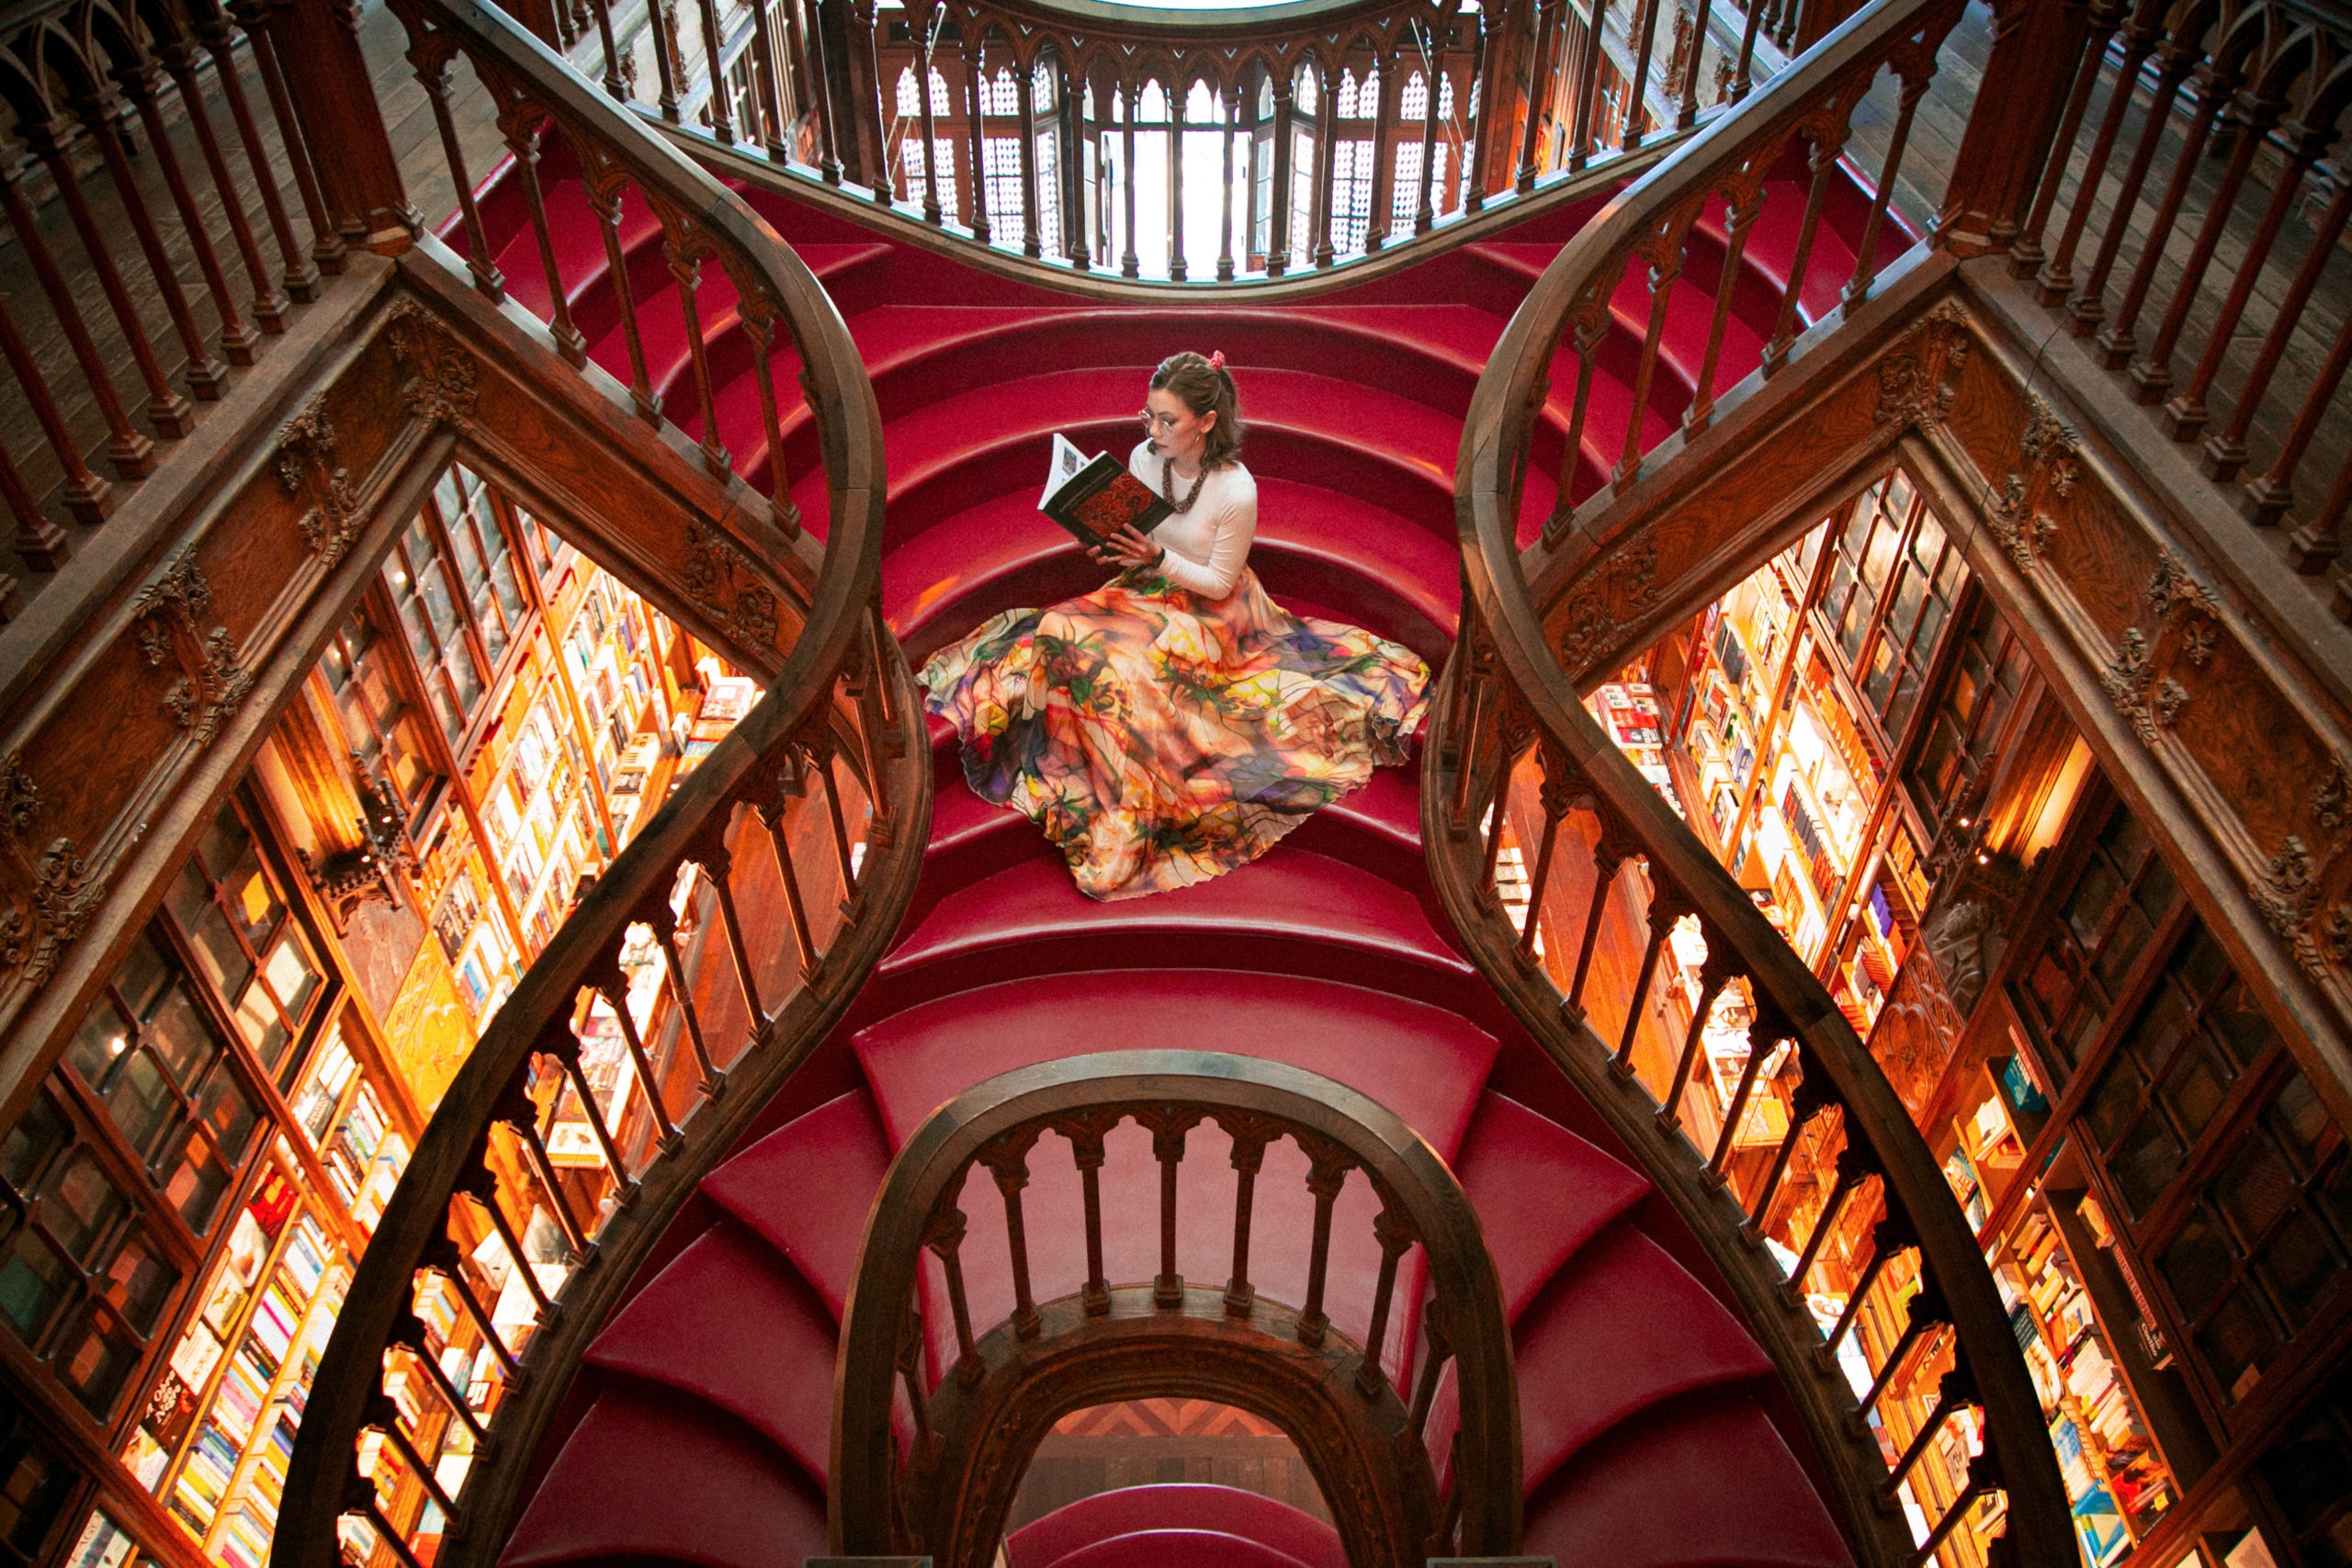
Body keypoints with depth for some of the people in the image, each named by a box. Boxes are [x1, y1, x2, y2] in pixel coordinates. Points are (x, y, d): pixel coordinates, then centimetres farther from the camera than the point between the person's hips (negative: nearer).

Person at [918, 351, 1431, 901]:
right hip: (1150, 590, 6)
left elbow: (1219, 583, -15)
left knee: (1131, 667, -31)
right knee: (1062, 630, -18)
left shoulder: (1236, 491, -24)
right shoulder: (1143, 458, -7)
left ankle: (1127, 820, -16)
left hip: (1210, 610, -6)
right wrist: (1113, 544, -15)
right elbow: (1138, 538, 8)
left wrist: (1158, 558, -27)